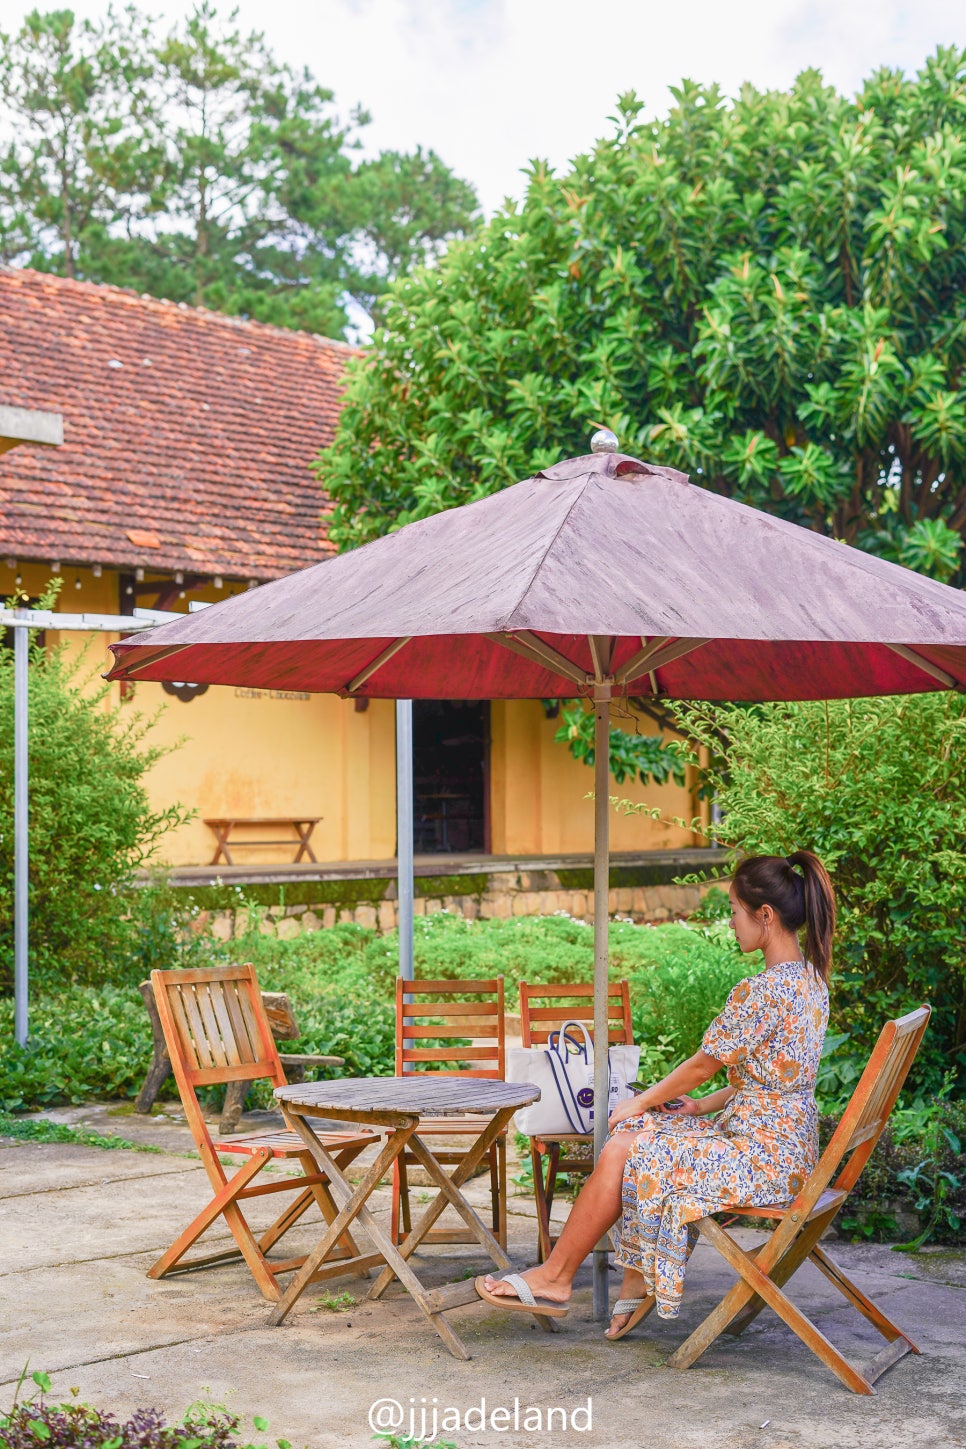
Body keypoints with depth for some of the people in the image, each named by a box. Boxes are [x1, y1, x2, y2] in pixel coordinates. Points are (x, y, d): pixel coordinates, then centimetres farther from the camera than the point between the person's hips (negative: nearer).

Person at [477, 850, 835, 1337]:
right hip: (787, 1145, 10)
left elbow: (702, 1065, -13)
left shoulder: (760, 992, -23)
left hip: (763, 1158, -10)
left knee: (620, 1154, -8)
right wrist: (706, 1105, 13)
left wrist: (642, 1102, 3)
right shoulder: (809, 978, 8)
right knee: (633, 1135, 10)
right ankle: (637, 1279, 12)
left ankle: (554, 1278, 6)